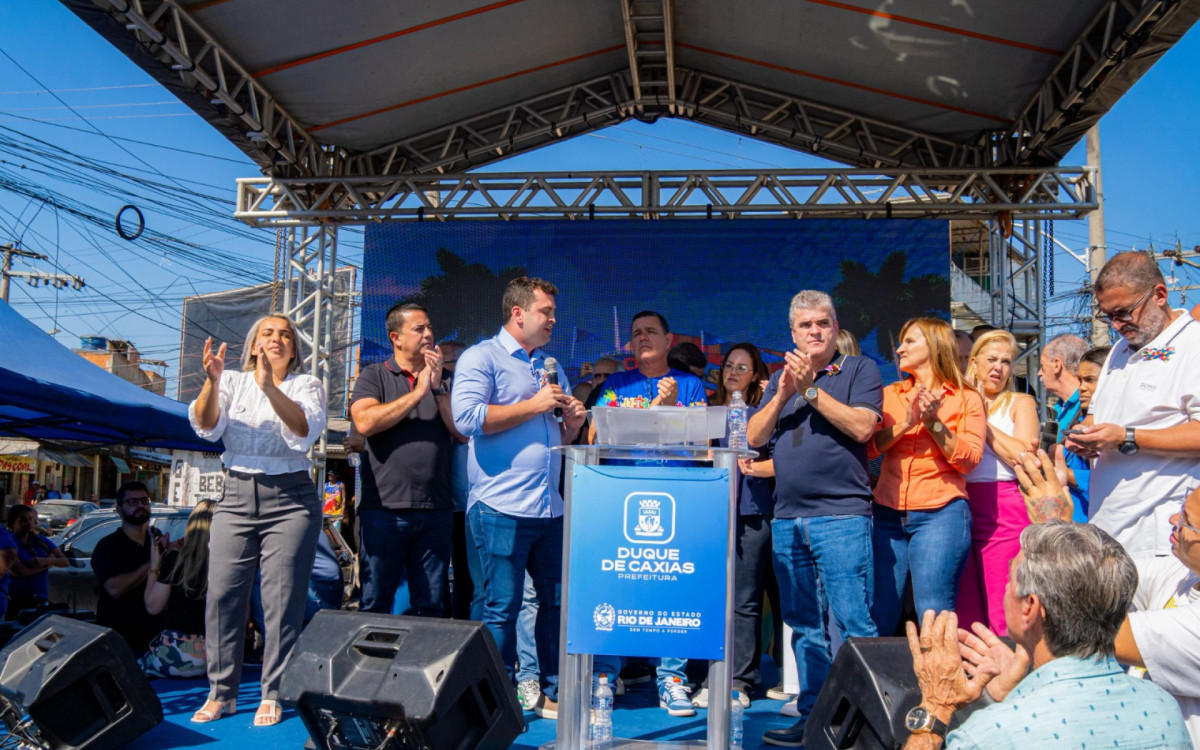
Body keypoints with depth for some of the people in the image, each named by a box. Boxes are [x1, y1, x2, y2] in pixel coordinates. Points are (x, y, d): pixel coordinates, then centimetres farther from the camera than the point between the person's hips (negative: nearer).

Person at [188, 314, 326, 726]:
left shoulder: (307, 385, 5)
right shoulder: (233, 382, 10)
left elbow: (305, 430, -15)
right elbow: (207, 427, -7)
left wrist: (270, 387, -28)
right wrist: (211, 382, -25)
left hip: (290, 500, -2)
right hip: (236, 496, 2)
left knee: (282, 599, -4)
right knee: (222, 595, 0)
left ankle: (272, 695, 8)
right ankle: (221, 693, 14)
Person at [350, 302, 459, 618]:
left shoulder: (443, 382, 15)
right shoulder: (374, 375, 6)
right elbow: (365, 422, -12)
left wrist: (438, 387, -7)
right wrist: (417, 393, -9)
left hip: (436, 510, 3)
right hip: (384, 507, -3)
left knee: (431, 609, 9)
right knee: (375, 606, 4)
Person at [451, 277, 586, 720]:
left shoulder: (551, 368, 21)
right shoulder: (481, 358, -2)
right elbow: (466, 417, -17)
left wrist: (571, 425, 5)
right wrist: (534, 405, -13)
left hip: (550, 510, 7)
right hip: (502, 508, -7)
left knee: (558, 602, 11)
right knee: (502, 609, 1)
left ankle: (553, 695, 24)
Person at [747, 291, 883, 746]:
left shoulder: (860, 369, 4)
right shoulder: (780, 379, 19)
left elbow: (862, 427, -12)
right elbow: (754, 437, 9)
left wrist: (811, 389, -11)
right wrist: (783, 394, -4)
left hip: (841, 516, -5)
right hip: (787, 518, 6)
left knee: (853, 623, -7)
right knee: (805, 626, 12)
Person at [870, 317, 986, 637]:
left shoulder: (966, 399, 6)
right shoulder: (889, 395, 16)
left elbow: (968, 460, -3)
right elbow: (869, 446, 3)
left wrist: (934, 422, -13)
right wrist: (906, 423, -10)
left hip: (940, 514, -3)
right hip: (888, 514, 3)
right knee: (877, 616, 2)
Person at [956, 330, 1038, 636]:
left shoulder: (1020, 403, 8)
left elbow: (1024, 456, -8)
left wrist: (983, 422, -4)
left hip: (1005, 510, -3)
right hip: (962, 507, 3)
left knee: (1004, 615, -6)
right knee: (965, 612, 4)